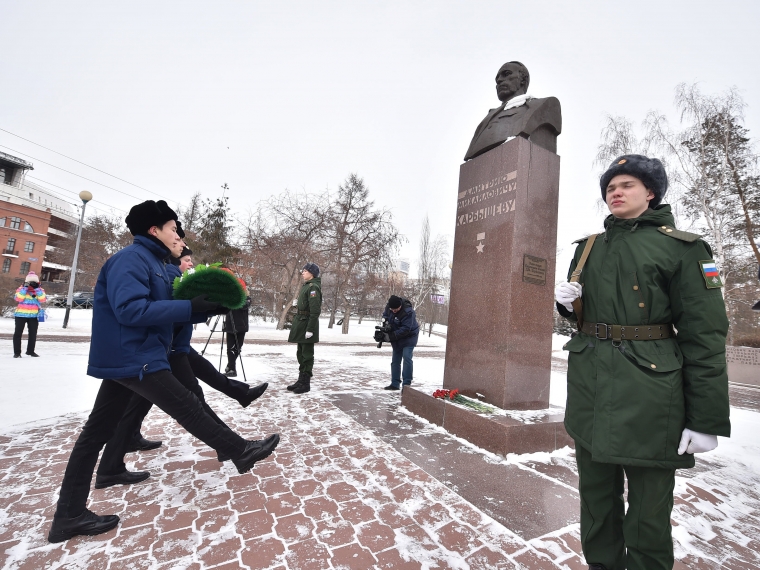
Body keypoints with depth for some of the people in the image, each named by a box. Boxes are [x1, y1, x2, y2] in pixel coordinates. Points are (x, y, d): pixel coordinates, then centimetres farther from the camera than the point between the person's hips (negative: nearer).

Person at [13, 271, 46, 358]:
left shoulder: (40, 290, 3)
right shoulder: (21, 289, -1)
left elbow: (42, 300, -13)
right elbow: (18, 299, -17)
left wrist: (37, 289, -17)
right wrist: (25, 288, -19)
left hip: (34, 315, 2)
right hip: (21, 314, -2)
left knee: (33, 333, 8)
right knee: (18, 333, 1)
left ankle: (30, 351, 21)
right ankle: (17, 352, 7)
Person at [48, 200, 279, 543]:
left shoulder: (153, 262, 17)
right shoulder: (131, 258, -14)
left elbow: (157, 307, 16)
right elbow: (131, 309, -26)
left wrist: (204, 308, 3)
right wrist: (191, 308, -25)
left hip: (127, 358, 10)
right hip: (134, 358, -10)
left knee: (97, 431, 13)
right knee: (188, 409, -3)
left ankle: (69, 516, 24)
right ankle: (241, 452, 9)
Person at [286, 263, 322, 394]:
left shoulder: (313, 287, -15)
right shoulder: (306, 286, 16)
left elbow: (315, 310, -21)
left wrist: (310, 329, -23)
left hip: (307, 325, -10)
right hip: (301, 324, 10)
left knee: (307, 354, -1)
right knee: (301, 354, 16)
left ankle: (306, 383, 8)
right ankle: (301, 380, 27)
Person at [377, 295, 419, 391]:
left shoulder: (408, 311, -32)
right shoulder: (388, 306, -11)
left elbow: (406, 329, -32)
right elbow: (385, 314, 9)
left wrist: (392, 336, -34)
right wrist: (386, 321, -14)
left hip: (409, 336, -7)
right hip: (397, 338, 7)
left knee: (407, 357, -19)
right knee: (395, 360, 8)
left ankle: (407, 384, -12)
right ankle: (395, 384, 17)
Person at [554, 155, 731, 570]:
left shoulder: (681, 247, -3)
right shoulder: (588, 248, 12)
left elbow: (704, 334, -8)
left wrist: (707, 419, -11)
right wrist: (566, 300, -2)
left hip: (646, 391, -4)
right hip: (589, 387, 5)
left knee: (648, 503, 10)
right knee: (595, 494, 19)